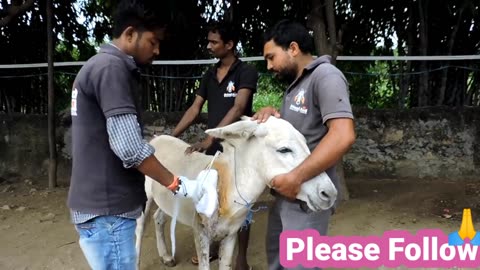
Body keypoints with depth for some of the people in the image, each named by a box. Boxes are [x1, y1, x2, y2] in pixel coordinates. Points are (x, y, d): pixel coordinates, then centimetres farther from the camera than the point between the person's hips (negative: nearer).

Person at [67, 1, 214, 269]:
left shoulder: (100, 65, 15)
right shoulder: (112, 68, -17)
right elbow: (129, 147, -25)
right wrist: (177, 184, -14)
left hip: (101, 203, 10)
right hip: (107, 210, -10)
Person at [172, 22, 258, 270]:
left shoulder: (246, 72, -10)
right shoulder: (209, 75, 10)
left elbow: (238, 109, -22)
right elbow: (195, 109, 10)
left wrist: (209, 138, -31)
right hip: (213, 148, 6)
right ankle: (214, 247, 35)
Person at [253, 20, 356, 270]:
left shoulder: (326, 75, -15)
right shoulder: (296, 84, 15)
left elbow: (343, 136, -27)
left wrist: (296, 177, -26)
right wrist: (271, 114, 0)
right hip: (286, 191, 10)